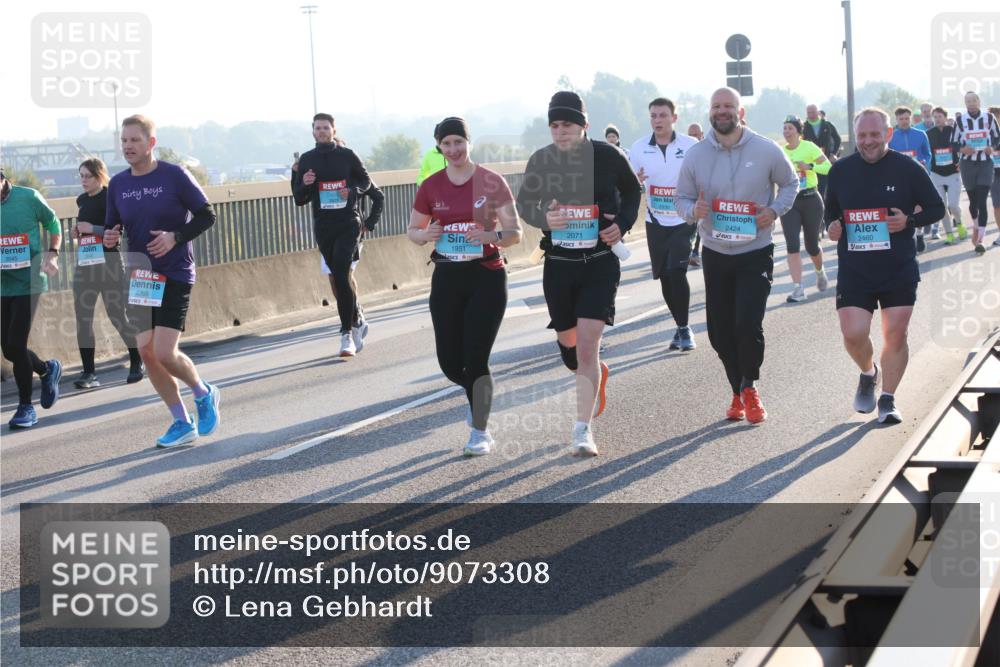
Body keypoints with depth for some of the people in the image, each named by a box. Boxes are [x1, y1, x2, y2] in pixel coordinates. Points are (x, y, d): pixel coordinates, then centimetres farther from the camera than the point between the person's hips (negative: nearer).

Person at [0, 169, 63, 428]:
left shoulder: (28, 198, -9)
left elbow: (53, 224, 8)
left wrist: (52, 254, -7)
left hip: (27, 282, -4)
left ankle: (26, 407, 5)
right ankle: (47, 370, 37)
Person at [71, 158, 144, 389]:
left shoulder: (110, 197, -8)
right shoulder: (82, 200, 12)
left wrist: (93, 228, -20)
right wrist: (76, 232, 10)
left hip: (108, 263, -6)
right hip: (84, 265, 6)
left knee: (117, 315, 0)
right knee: (82, 318, -1)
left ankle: (138, 363, 19)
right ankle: (89, 373, 1)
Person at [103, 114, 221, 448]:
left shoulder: (175, 175, -8)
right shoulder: (117, 184, 6)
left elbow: (206, 215, -3)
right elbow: (112, 228, 16)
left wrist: (175, 237, -17)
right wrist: (108, 238, -7)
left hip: (175, 276, -5)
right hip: (139, 278, 5)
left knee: (165, 353, -13)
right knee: (146, 351, 2)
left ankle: (204, 393, 18)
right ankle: (182, 423, 15)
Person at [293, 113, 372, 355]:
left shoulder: (347, 155, 1)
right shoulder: (306, 160, 7)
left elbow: (366, 181, 12)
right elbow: (299, 199, 11)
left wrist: (353, 191, -9)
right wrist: (304, 185, -11)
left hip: (348, 223, -3)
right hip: (323, 226, 4)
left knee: (341, 276, -16)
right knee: (339, 278, 9)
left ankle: (347, 333, -15)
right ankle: (356, 324, 27)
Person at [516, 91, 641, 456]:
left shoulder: (607, 156, -6)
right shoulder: (540, 160, -2)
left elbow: (632, 191, 12)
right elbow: (524, 203, 9)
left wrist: (623, 224, -5)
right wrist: (544, 217, -13)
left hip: (600, 262, -3)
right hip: (558, 264, 3)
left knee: (587, 343, -13)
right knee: (567, 343, 14)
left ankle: (583, 429, -8)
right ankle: (598, 374, 49)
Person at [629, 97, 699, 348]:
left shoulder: (691, 146, -7)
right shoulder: (639, 148, 0)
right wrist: (635, 181, -18)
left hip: (683, 219, -3)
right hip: (656, 221, 3)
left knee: (677, 272, -15)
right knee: (664, 277, 8)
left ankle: (684, 328, -1)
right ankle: (681, 327, 24)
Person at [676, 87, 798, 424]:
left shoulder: (766, 150, -5)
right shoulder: (695, 155, 0)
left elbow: (790, 183, 10)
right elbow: (682, 199, 8)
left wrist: (775, 210, -9)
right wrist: (693, 210, -16)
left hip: (756, 253, -3)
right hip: (715, 254, 3)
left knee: (748, 325, -16)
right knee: (720, 332, 5)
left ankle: (749, 387, 9)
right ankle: (738, 393, 25)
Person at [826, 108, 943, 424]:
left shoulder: (908, 169, -4)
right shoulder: (841, 170, 2)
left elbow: (936, 208, 3)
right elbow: (831, 210, 17)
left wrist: (909, 221, -15)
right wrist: (832, 226, -5)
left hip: (899, 270, -1)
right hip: (854, 271, 1)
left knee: (895, 335, 1)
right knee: (853, 335, -8)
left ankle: (887, 399, 16)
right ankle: (868, 373, 25)